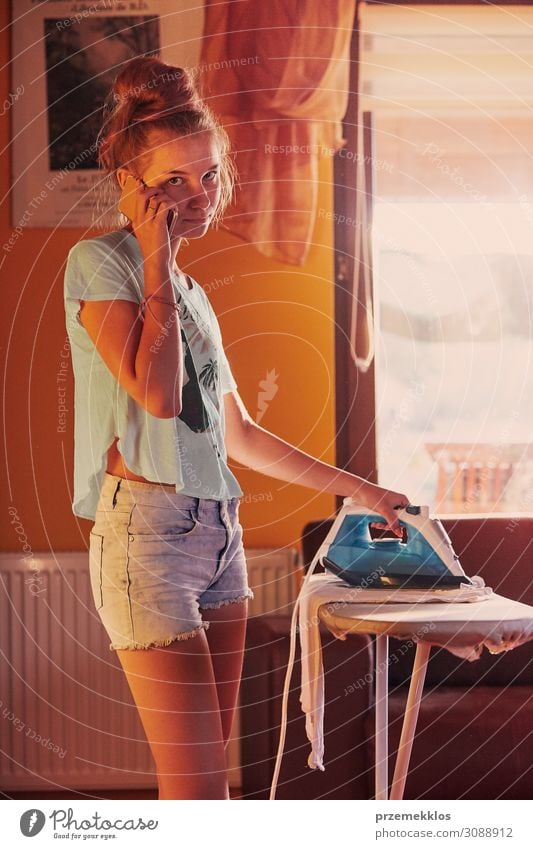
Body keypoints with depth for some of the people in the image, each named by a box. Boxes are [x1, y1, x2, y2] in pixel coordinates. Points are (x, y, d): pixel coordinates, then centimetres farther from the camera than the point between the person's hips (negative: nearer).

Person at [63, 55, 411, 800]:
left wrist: (356, 488, 24)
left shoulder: (192, 292, 19)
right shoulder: (100, 262, -4)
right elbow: (156, 393, -19)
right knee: (198, 788, -13)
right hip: (146, 535, -8)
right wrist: (157, 262, -9)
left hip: (219, 536, 8)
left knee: (208, 767, 7)